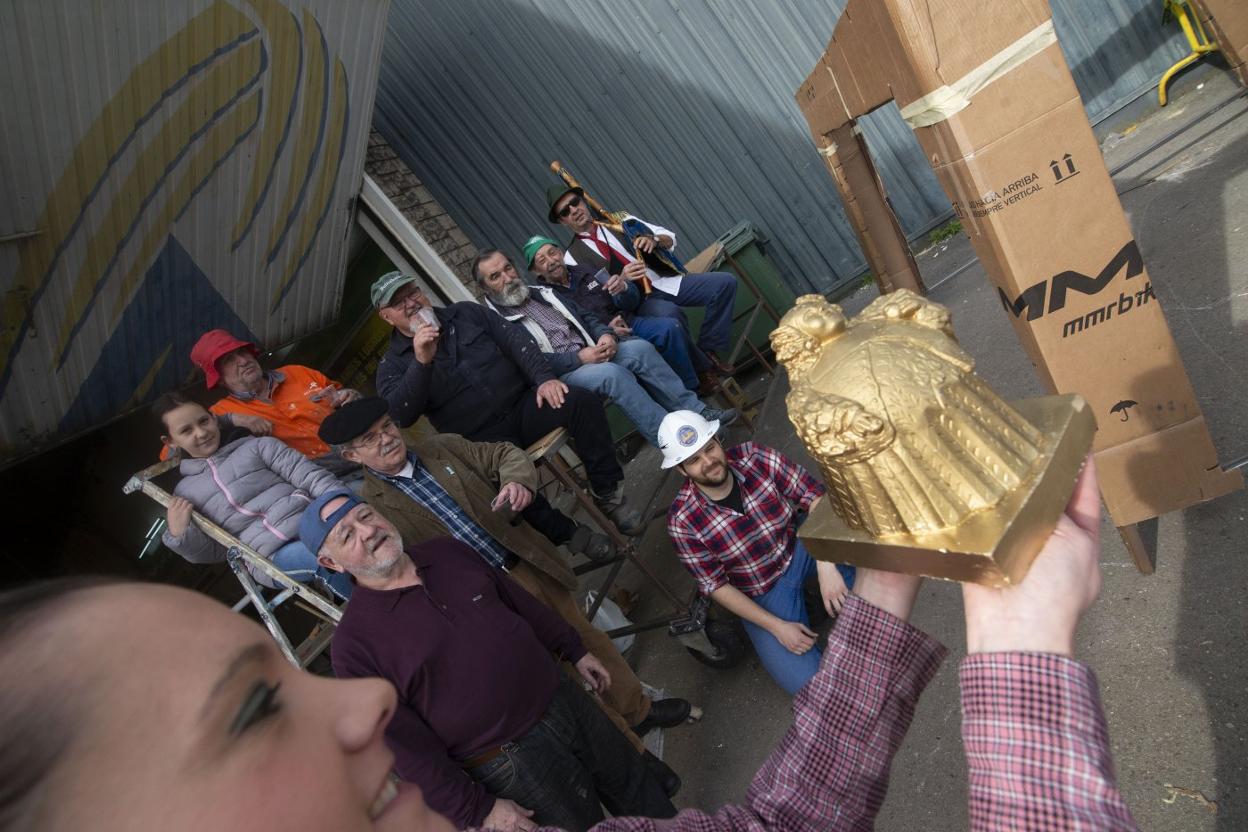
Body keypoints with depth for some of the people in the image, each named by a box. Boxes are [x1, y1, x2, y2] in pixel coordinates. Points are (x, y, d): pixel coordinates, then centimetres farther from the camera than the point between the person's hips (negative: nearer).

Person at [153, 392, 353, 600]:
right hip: (272, 557, -1)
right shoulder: (185, 493, 21)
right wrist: (179, 535, -2)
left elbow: (308, 474, 3)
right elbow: (212, 552, 19)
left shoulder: (257, 446, 16)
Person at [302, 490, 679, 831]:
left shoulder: (447, 551, -1)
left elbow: (519, 601, 11)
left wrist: (575, 649, 15)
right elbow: (404, 744, -14)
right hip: (511, 760, -5)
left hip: (565, 699, 5)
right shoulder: (354, 643, -17)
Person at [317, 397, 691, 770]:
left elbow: (506, 454, 6)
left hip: (530, 564, 4)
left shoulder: (443, 447, 4)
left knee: (586, 636, 17)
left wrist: (517, 480, -18)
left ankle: (639, 709, 41)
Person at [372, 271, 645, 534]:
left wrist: (544, 377, -11)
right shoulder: (392, 365, 6)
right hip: (483, 441, -2)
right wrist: (421, 362, -22)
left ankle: (607, 492, -8)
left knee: (582, 401, -25)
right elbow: (397, 416, -11)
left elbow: (515, 340, 5)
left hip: (524, 405, 3)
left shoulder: (466, 312, 13)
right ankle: (568, 537, -11)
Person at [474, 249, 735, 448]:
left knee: (640, 348, -20)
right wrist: (580, 357, -22)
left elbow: (585, 317, 20)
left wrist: (606, 335, -3)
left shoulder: (542, 293, 20)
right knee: (612, 373, -34)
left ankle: (696, 412, -14)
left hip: (591, 354, 7)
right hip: (559, 377, -6)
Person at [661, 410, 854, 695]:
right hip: (761, 593, -1)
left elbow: (815, 496, -17)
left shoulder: (754, 457, -19)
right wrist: (776, 626, -15)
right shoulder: (682, 522, -21)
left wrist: (826, 567, -28)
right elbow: (715, 585, -12)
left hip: (801, 545, 2)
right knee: (805, 681, -16)